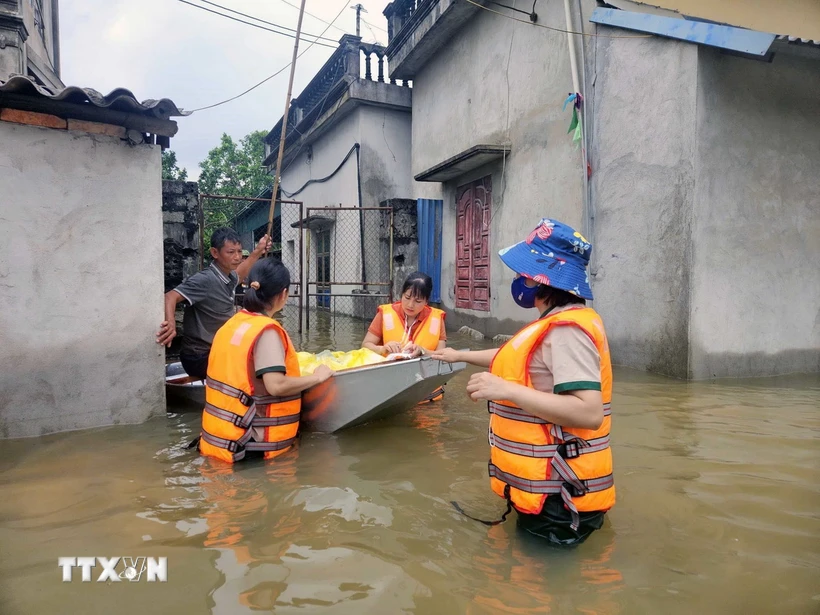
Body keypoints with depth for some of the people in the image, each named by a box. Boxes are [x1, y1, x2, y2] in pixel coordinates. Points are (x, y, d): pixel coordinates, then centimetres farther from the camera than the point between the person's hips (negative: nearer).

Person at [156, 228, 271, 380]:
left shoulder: (229, 278, 4)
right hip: (200, 358, -9)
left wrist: (257, 251, 25)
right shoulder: (205, 279, -21)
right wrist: (170, 323, -49)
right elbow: (170, 297, -31)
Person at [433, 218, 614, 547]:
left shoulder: (566, 330, -23)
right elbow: (516, 358, 27)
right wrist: (460, 355, 33)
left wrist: (506, 390, -31)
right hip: (548, 489, 10)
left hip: (558, 500, -10)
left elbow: (589, 413, -32)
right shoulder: (559, 324, 10)